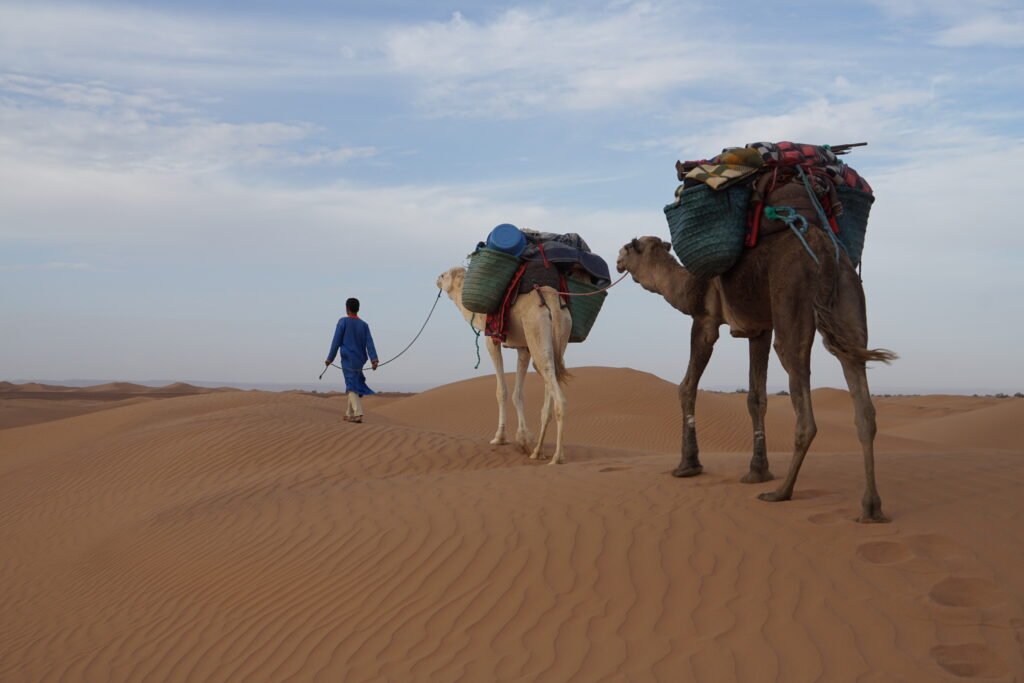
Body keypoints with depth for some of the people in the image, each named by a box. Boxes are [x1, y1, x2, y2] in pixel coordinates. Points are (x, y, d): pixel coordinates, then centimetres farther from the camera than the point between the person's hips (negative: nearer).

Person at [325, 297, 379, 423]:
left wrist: (330, 358, 1)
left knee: (352, 387, -7)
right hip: (360, 360, 5)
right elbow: (369, 342, -3)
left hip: (348, 360, -5)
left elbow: (336, 341, -5)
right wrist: (374, 359, -12)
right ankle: (349, 414, 21)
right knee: (354, 386, 16)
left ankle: (358, 414, -21)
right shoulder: (364, 325, 9)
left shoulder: (343, 322, -3)